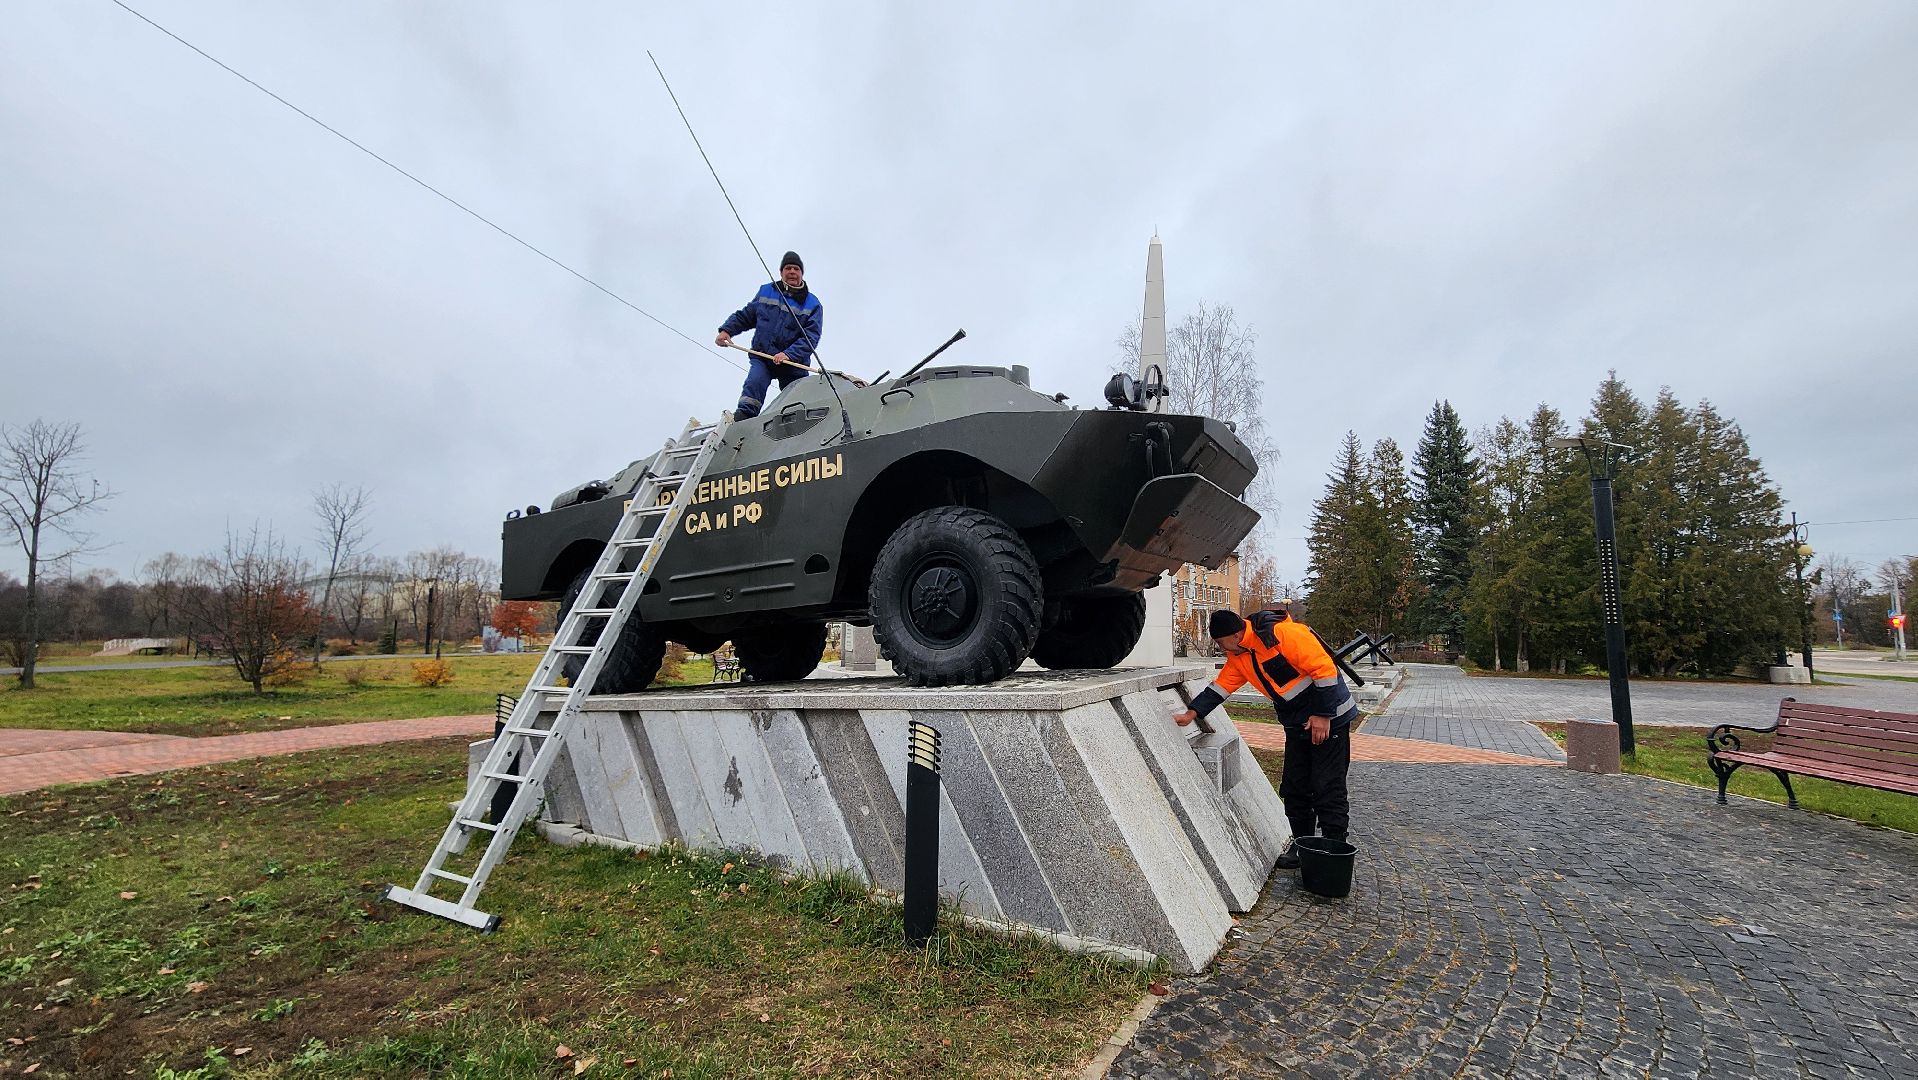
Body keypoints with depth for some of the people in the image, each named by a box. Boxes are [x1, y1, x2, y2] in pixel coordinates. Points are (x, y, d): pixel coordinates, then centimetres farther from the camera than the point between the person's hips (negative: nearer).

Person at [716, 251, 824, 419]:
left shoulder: (812, 303, 1)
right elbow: (745, 315, 19)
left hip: (794, 363, -1)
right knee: (754, 382, -27)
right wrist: (726, 330, 1)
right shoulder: (765, 291, 11)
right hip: (761, 357, 1)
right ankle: (741, 420, -35)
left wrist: (789, 354, -25)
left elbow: (811, 336, -11)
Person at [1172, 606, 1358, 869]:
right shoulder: (1238, 656, 1)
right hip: (1297, 725, 8)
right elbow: (1221, 686, 3)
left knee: (1328, 788, -3)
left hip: (1328, 719, -8)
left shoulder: (1284, 634, -26)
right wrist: (1192, 713, -7)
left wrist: (1323, 715, -21)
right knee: (1293, 787, 10)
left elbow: (1324, 668, -24)